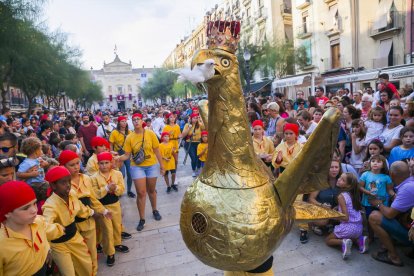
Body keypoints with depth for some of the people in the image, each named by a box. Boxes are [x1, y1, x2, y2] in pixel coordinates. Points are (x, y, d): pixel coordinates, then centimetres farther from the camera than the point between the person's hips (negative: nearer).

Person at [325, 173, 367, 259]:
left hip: (348, 227, -7)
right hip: (358, 227, 7)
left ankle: (343, 242, -14)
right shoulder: (353, 194, 6)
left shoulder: (341, 196, -15)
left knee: (328, 240, 12)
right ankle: (359, 240, 11)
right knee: (350, 236, 38)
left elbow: (346, 218, -18)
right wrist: (337, 208, 13)